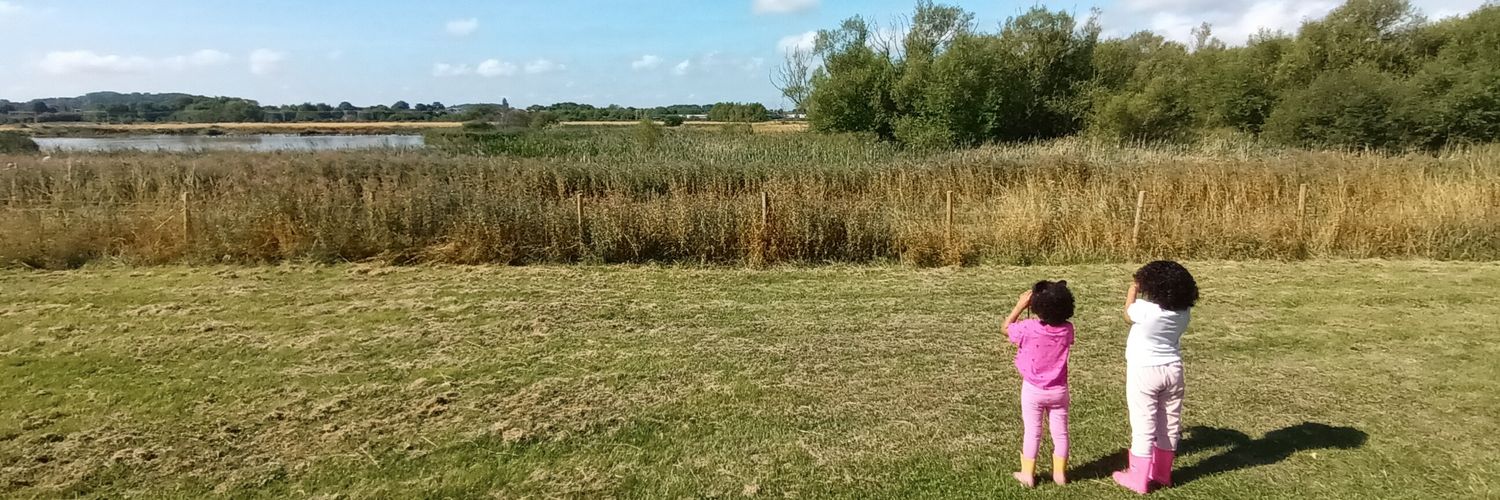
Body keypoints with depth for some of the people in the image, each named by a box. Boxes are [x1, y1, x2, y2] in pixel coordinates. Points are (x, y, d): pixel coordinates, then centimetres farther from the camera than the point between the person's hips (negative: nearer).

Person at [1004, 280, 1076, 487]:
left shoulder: (1028, 328, -22)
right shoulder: (1067, 330, -12)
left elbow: (1006, 328, -3)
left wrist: (1020, 305, -1)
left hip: (1033, 390, -2)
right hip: (1058, 390, 3)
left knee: (1032, 432, 9)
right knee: (1060, 432, 15)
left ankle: (1028, 474, 19)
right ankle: (1060, 473, 27)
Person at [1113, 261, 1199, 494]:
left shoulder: (1144, 308, -22)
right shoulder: (1184, 311, -8)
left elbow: (1127, 315, -1)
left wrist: (1132, 292, 13)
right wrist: (1140, 293, 9)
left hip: (1144, 372, -5)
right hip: (1172, 370, 6)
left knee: (1143, 425, 3)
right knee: (1169, 423, 16)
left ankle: (1139, 479, 12)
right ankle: (1162, 474, 31)